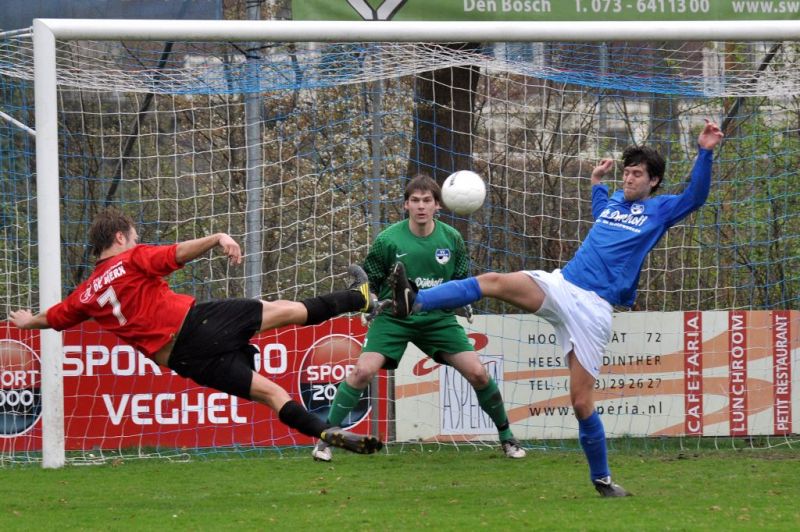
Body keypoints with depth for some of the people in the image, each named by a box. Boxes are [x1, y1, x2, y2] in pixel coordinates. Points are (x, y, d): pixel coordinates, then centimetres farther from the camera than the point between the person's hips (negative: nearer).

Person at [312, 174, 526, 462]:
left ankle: (506, 436, 16)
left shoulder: (451, 238, -4)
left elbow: (463, 282, 9)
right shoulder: (388, 240, -11)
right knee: (363, 371, -21)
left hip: (438, 319, 2)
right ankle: (325, 438, -9)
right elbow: (367, 282, 0)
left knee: (478, 373, -6)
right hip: (394, 317, -2)